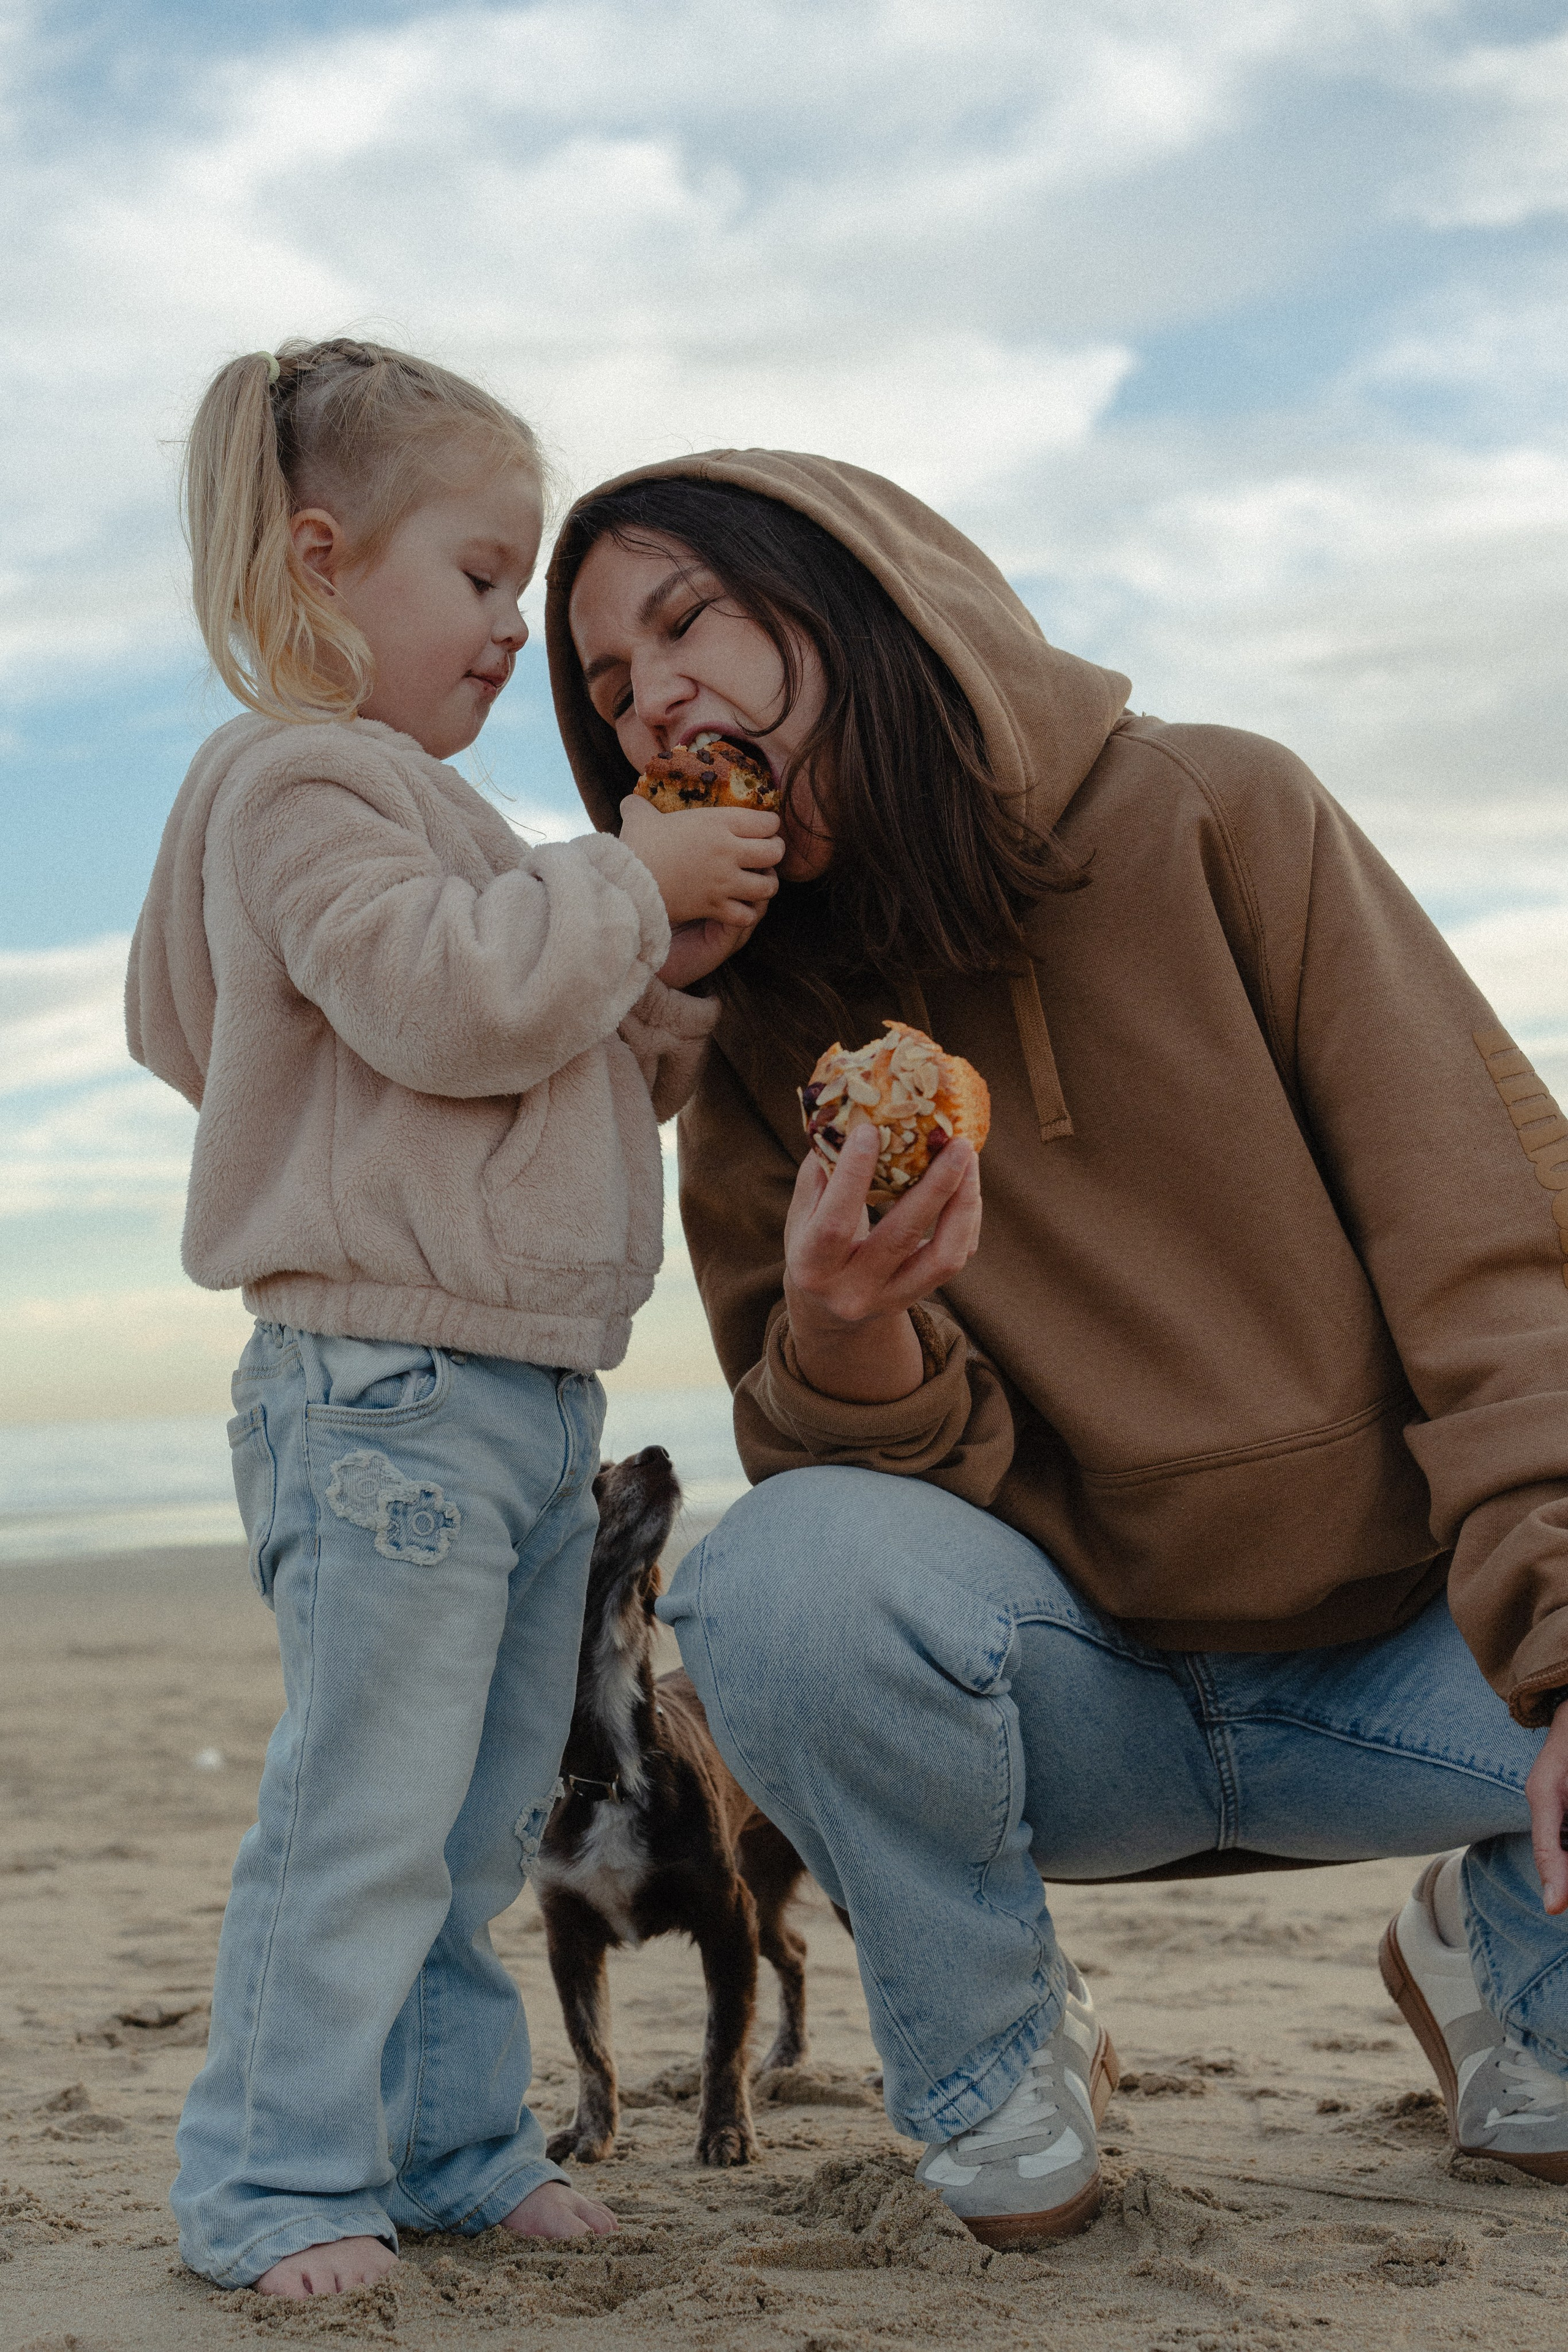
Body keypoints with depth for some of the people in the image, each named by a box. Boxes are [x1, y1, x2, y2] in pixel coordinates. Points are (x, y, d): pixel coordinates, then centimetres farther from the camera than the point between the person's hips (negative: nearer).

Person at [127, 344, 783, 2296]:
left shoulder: (420, 805, 23)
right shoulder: (298, 782, -9)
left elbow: (578, 1070, 26)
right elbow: (449, 997, -24)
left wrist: (675, 978, 8)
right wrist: (628, 883, -12)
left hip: (523, 1401, 10)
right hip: (385, 1387, -10)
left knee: (481, 1824, 14)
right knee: (362, 1809, -6)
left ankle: (453, 2146, 24)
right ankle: (272, 2185, 4)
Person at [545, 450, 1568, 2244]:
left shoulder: (1218, 820, -5)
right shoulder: (763, 1038, 2)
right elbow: (845, 1471, -4)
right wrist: (848, 1343, -28)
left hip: (1404, 1657, 0)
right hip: (1071, 1683, 1)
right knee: (793, 1571, -31)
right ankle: (990, 2060, -2)